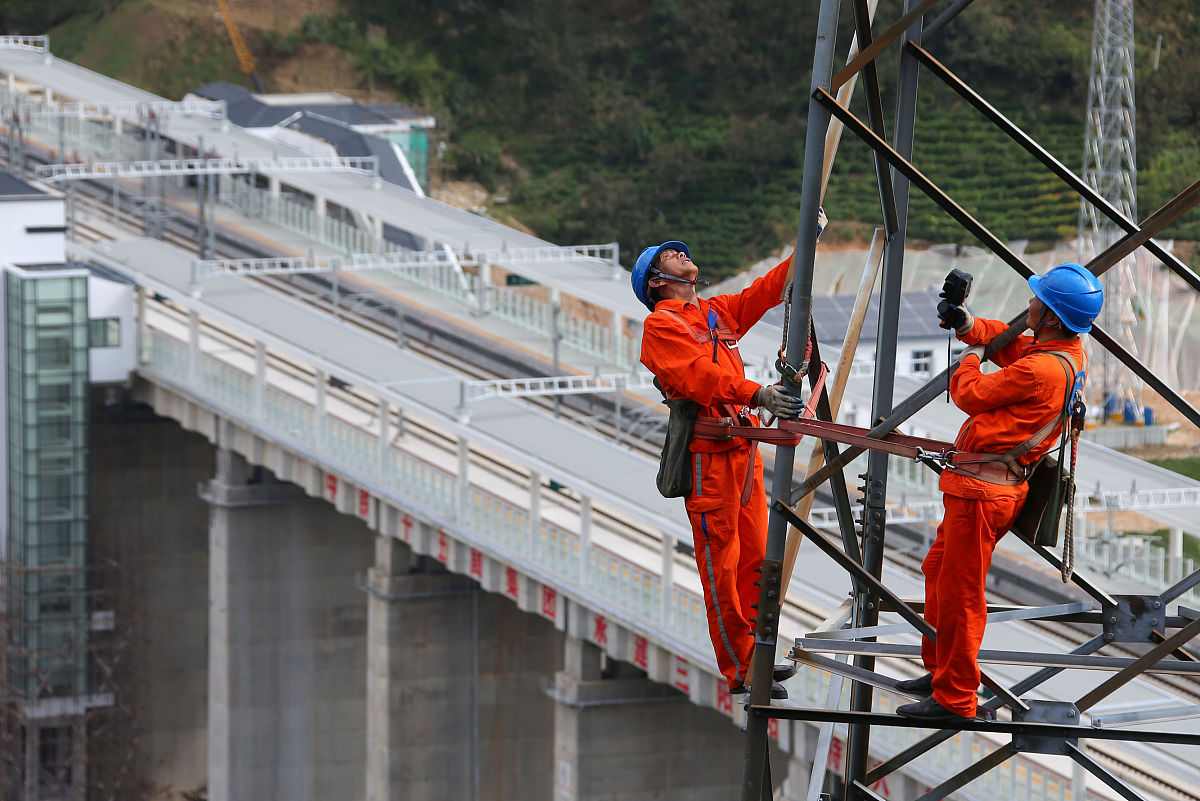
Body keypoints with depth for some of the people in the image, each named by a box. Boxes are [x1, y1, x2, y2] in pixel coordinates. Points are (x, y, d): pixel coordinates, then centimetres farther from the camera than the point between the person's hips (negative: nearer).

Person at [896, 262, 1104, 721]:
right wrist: (969, 326, 6)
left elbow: (970, 394, -13)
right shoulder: (1071, 354, 6)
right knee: (938, 572, 24)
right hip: (978, 489, 11)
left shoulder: (1040, 370, -23)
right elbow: (1008, 343, 24)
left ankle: (954, 698, 3)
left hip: (981, 492, -11)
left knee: (959, 595, -3)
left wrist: (970, 359, 7)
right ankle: (939, 672, 35)